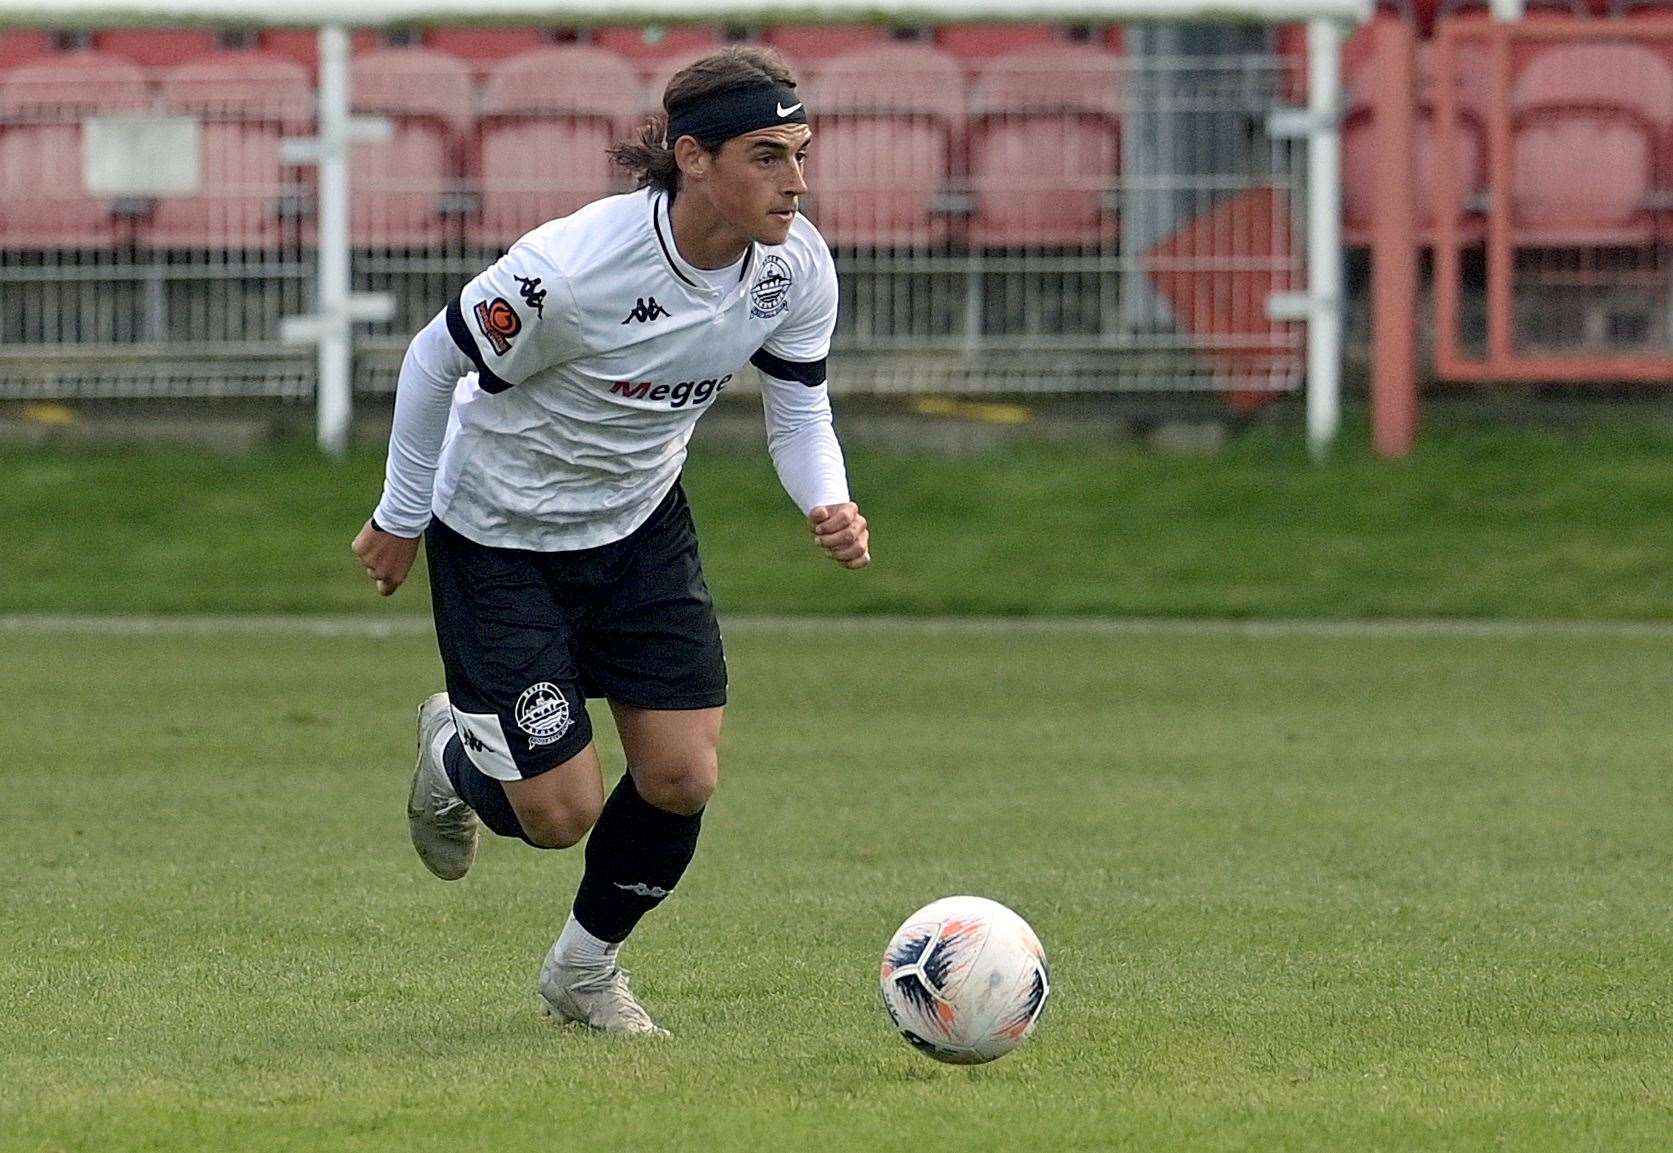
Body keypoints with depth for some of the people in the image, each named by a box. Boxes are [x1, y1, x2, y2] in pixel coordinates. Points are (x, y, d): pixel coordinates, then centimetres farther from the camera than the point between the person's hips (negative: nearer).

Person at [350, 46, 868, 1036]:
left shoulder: (797, 268, -17)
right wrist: (401, 520, -6)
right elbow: (435, 362, -17)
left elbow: (798, 408, -2)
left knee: (684, 779, -3)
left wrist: (831, 505, -25)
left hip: (642, 524, 5)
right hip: (501, 537, -5)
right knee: (561, 814, -6)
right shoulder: (571, 269, -34)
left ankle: (586, 969, 26)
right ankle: (456, 750, 32)